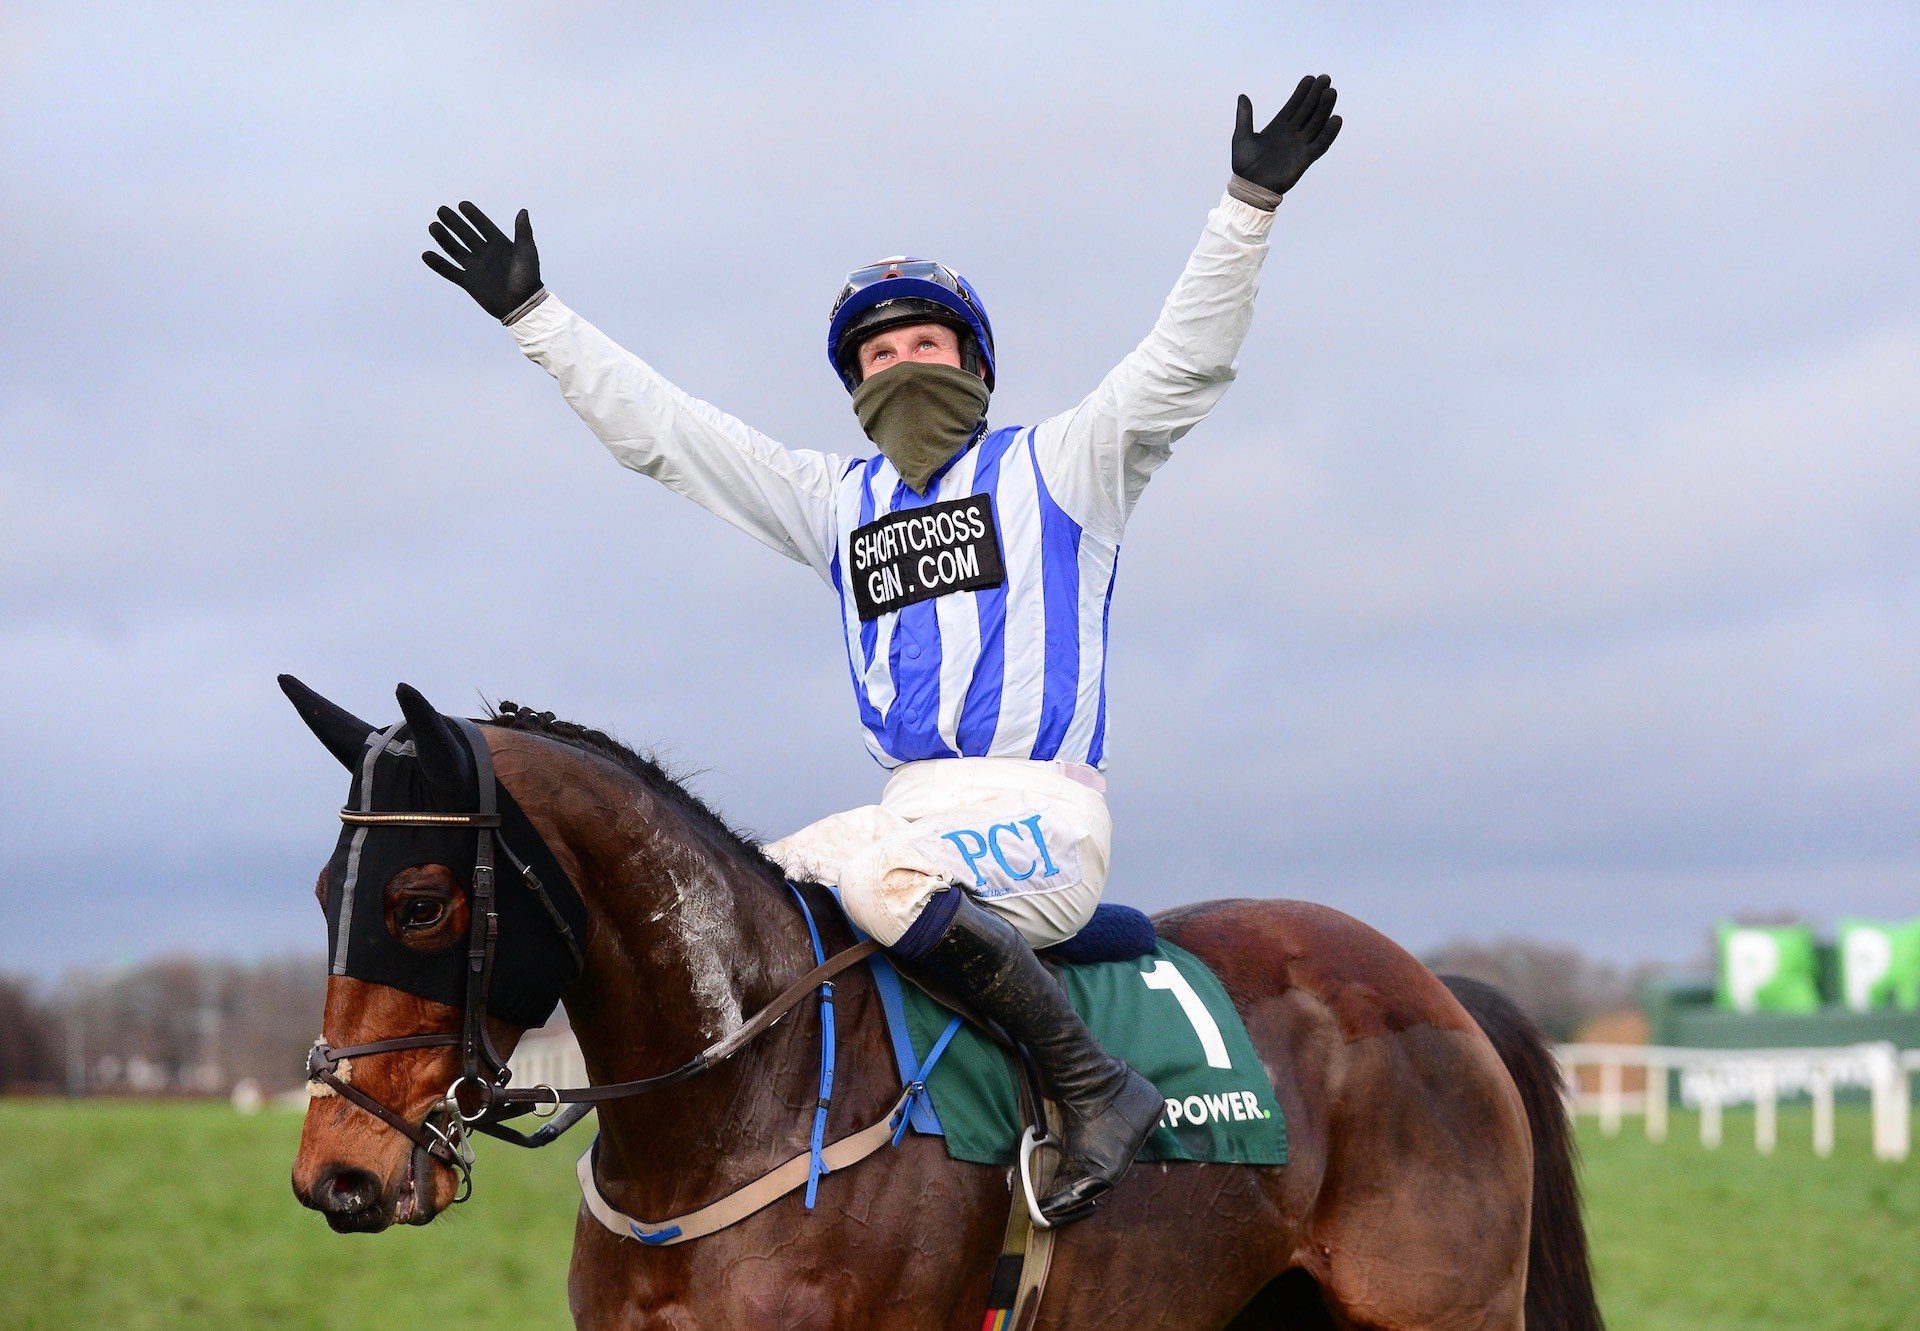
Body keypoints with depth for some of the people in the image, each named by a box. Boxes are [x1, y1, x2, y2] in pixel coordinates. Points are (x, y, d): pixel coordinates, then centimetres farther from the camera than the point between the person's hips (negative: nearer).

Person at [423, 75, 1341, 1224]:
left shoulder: (1060, 468, 6)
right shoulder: (839, 501, 19)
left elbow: (1187, 360, -5)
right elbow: (659, 429, 22)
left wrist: (1251, 203, -15)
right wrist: (533, 315, 21)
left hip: (1042, 817, -6)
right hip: (912, 815, 6)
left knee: (879, 875, -34)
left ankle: (1098, 1086, -27)